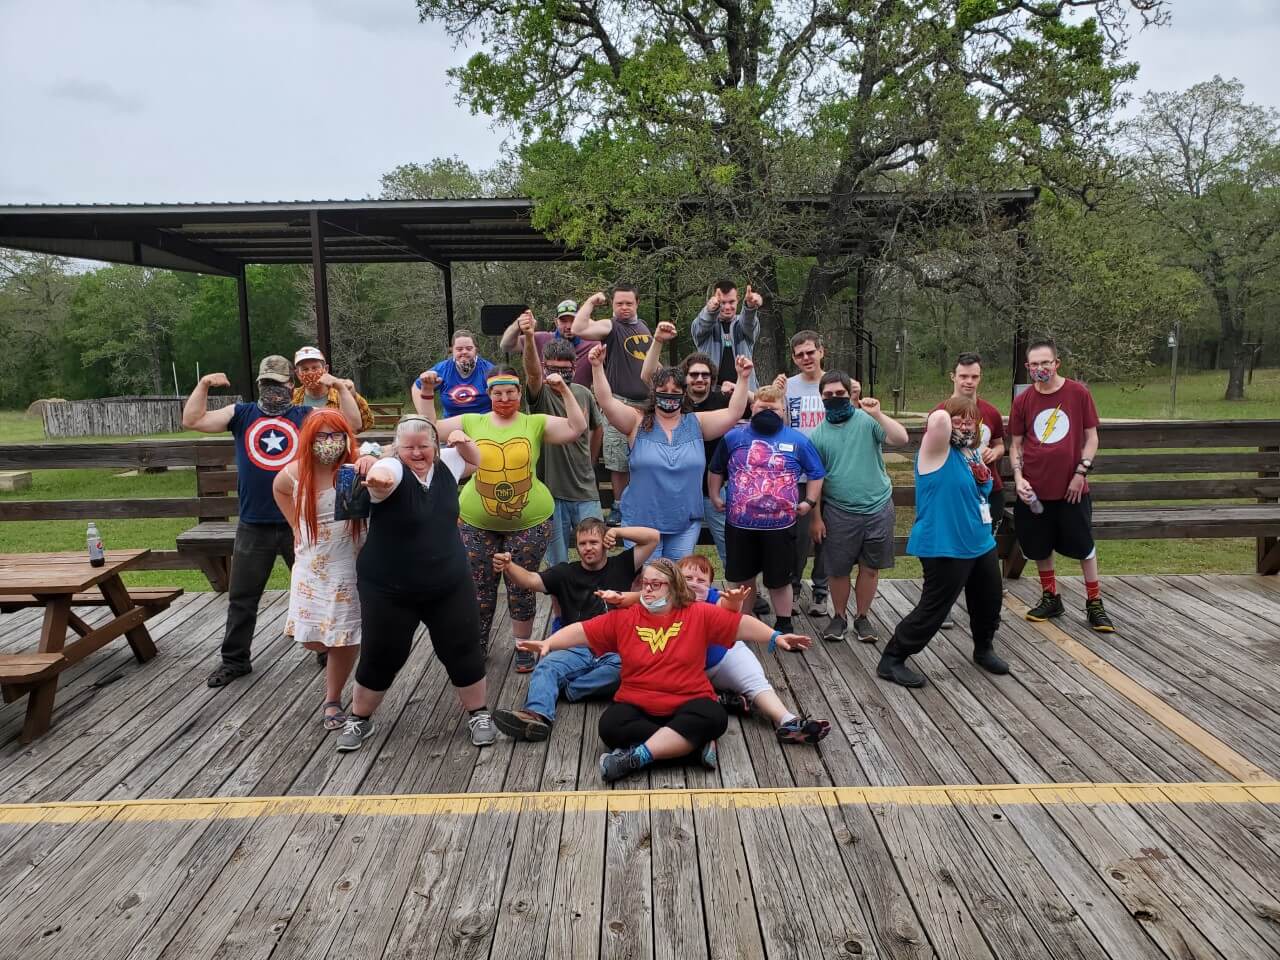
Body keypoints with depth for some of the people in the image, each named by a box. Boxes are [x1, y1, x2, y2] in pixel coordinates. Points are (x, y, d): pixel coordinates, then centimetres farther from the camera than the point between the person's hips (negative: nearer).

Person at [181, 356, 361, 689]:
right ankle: (235, 660, 26)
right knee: (242, 598, 11)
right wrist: (203, 385, -7)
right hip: (253, 527, 1)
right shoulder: (241, 414, 7)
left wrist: (340, 387, -12)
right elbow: (192, 421, 2)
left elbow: (353, 424, -4)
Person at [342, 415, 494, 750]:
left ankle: (479, 714, 28)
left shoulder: (445, 464, 0)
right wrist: (374, 470, -67)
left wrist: (463, 441, -2)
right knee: (380, 659, 8)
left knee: (464, 653, 9)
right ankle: (359, 719, 32)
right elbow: (380, 476, -42)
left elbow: (474, 462, 21)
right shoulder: (393, 470, -17)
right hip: (389, 590, -4)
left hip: (449, 585, 4)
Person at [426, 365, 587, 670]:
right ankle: (476, 647, 31)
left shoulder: (536, 423, -3)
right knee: (479, 588, 12)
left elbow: (577, 428, -11)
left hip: (529, 522, -1)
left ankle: (523, 648, 25)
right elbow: (430, 428, 5)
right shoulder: (472, 422, 2)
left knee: (521, 587, 8)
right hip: (477, 522, 2)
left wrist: (565, 391, -17)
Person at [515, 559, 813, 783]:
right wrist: (548, 643, -9)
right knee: (610, 725, -30)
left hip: (689, 704, -1)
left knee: (714, 717, -33)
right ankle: (696, 744, -25)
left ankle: (637, 756, -33)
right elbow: (582, 631, 3)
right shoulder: (624, 618, 4)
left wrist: (775, 638, -5)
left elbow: (741, 623, 3)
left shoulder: (699, 614, 2)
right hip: (637, 706, 1)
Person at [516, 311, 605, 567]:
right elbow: (532, 371, -29)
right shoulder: (541, 394, -7)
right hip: (552, 492, -3)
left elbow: (598, 427, 22)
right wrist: (528, 338, -48)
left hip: (586, 491, 3)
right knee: (557, 564, 7)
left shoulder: (583, 394, 4)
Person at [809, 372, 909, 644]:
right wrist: (816, 517, 2)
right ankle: (839, 617, 27)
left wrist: (878, 414, -25)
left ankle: (862, 617, 26)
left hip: (878, 508, -1)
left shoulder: (868, 420, -4)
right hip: (838, 512, 1)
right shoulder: (818, 434, 1)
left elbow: (901, 439, -17)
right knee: (838, 570, 7)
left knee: (870, 568, 9)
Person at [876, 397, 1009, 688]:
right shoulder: (937, 451, -15)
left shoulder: (971, 452, 9)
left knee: (989, 602, 23)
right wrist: (948, 424, -13)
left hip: (981, 544, 9)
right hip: (945, 549, -9)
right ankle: (891, 660, 6)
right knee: (933, 610, -6)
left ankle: (983, 649, 48)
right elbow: (939, 418, -34)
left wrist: (983, 475, 3)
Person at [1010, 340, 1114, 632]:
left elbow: (1091, 437, 0)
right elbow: (1016, 444, 6)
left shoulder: (1078, 393, -5)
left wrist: (1081, 472, -9)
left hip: (1072, 488, -2)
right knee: (1039, 547, 12)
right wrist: (1018, 477, -7)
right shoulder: (1023, 401, 0)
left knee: (1084, 546, 7)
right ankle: (1050, 598, 29)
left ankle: (1094, 604, 21)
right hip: (1035, 490, 2)